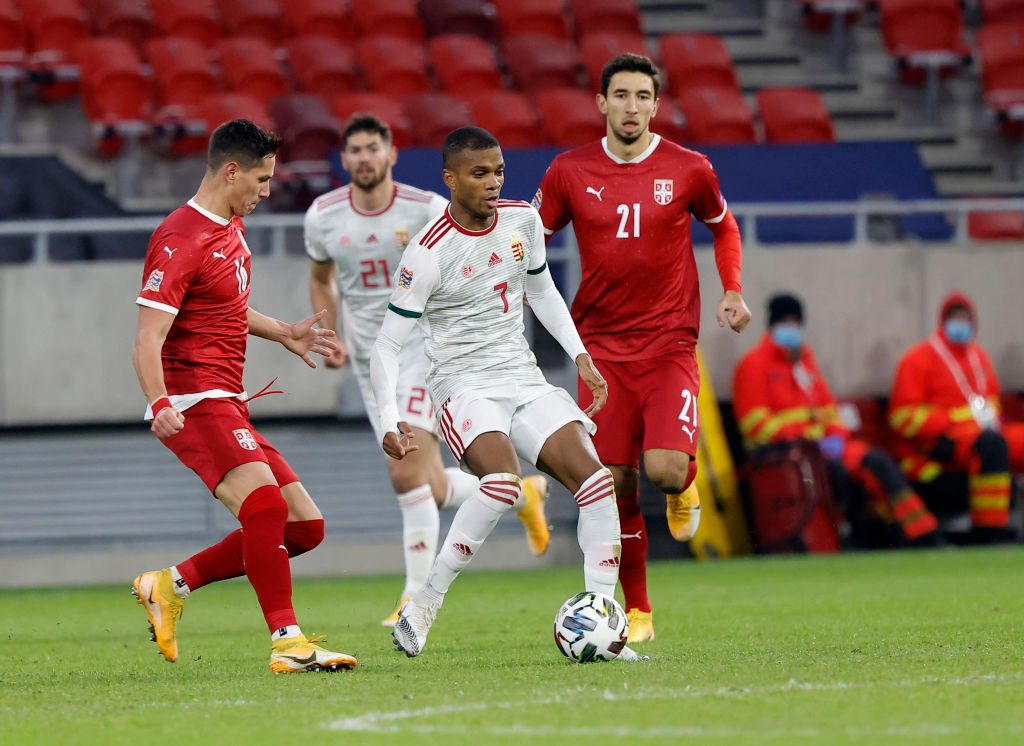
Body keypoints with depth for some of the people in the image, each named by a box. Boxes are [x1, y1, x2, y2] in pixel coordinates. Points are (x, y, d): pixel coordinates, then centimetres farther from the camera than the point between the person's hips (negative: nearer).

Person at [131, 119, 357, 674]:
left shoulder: (230, 228, 16)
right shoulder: (181, 242, -14)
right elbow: (148, 340, -22)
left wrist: (283, 334, 35)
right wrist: (160, 405, -36)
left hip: (228, 406, 10)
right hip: (193, 400, -10)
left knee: (304, 526, 6)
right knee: (264, 501, -29)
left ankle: (172, 585, 13)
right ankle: (286, 641, -32)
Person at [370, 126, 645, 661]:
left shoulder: (523, 221, 5)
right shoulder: (429, 253, -13)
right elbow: (387, 346, -10)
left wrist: (580, 356, 14)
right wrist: (389, 422, -21)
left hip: (524, 379, 6)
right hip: (463, 383, -6)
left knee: (594, 479, -14)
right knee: (503, 482, -33)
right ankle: (423, 607, -20)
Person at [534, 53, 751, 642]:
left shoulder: (688, 169, -1)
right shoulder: (569, 173, 1)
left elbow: (724, 227, 17)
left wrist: (733, 292, 4)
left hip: (670, 344, -1)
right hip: (603, 345, 1)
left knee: (665, 469, -20)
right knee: (616, 485, -1)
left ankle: (685, 486, 19)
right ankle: (636, 611, 14)